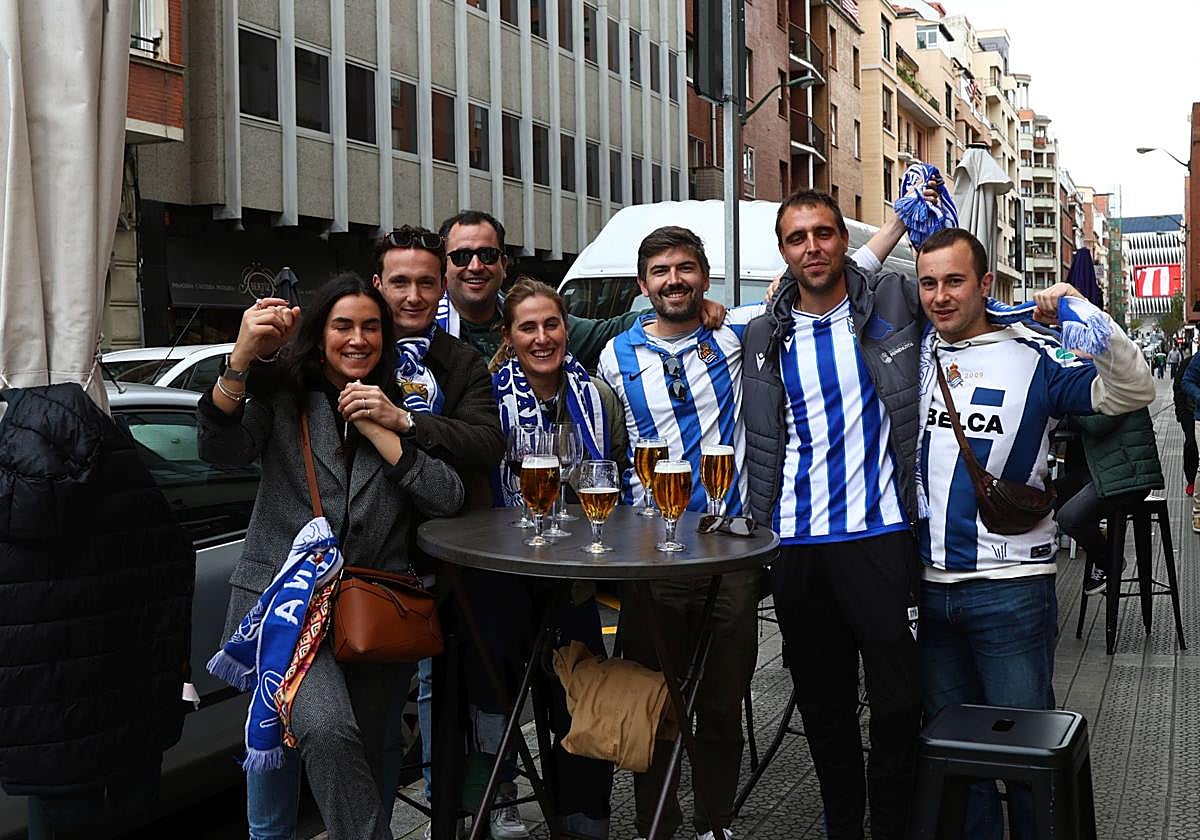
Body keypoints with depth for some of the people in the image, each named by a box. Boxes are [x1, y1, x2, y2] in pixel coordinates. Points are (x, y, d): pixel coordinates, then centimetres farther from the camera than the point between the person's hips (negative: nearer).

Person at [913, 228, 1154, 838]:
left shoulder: (1034, 356, -5)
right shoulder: (918, 353, 7)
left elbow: (1131, 394, -14)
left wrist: (1084, 314, -23)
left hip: (1011, 588, -5)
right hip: (933, 585, 5)